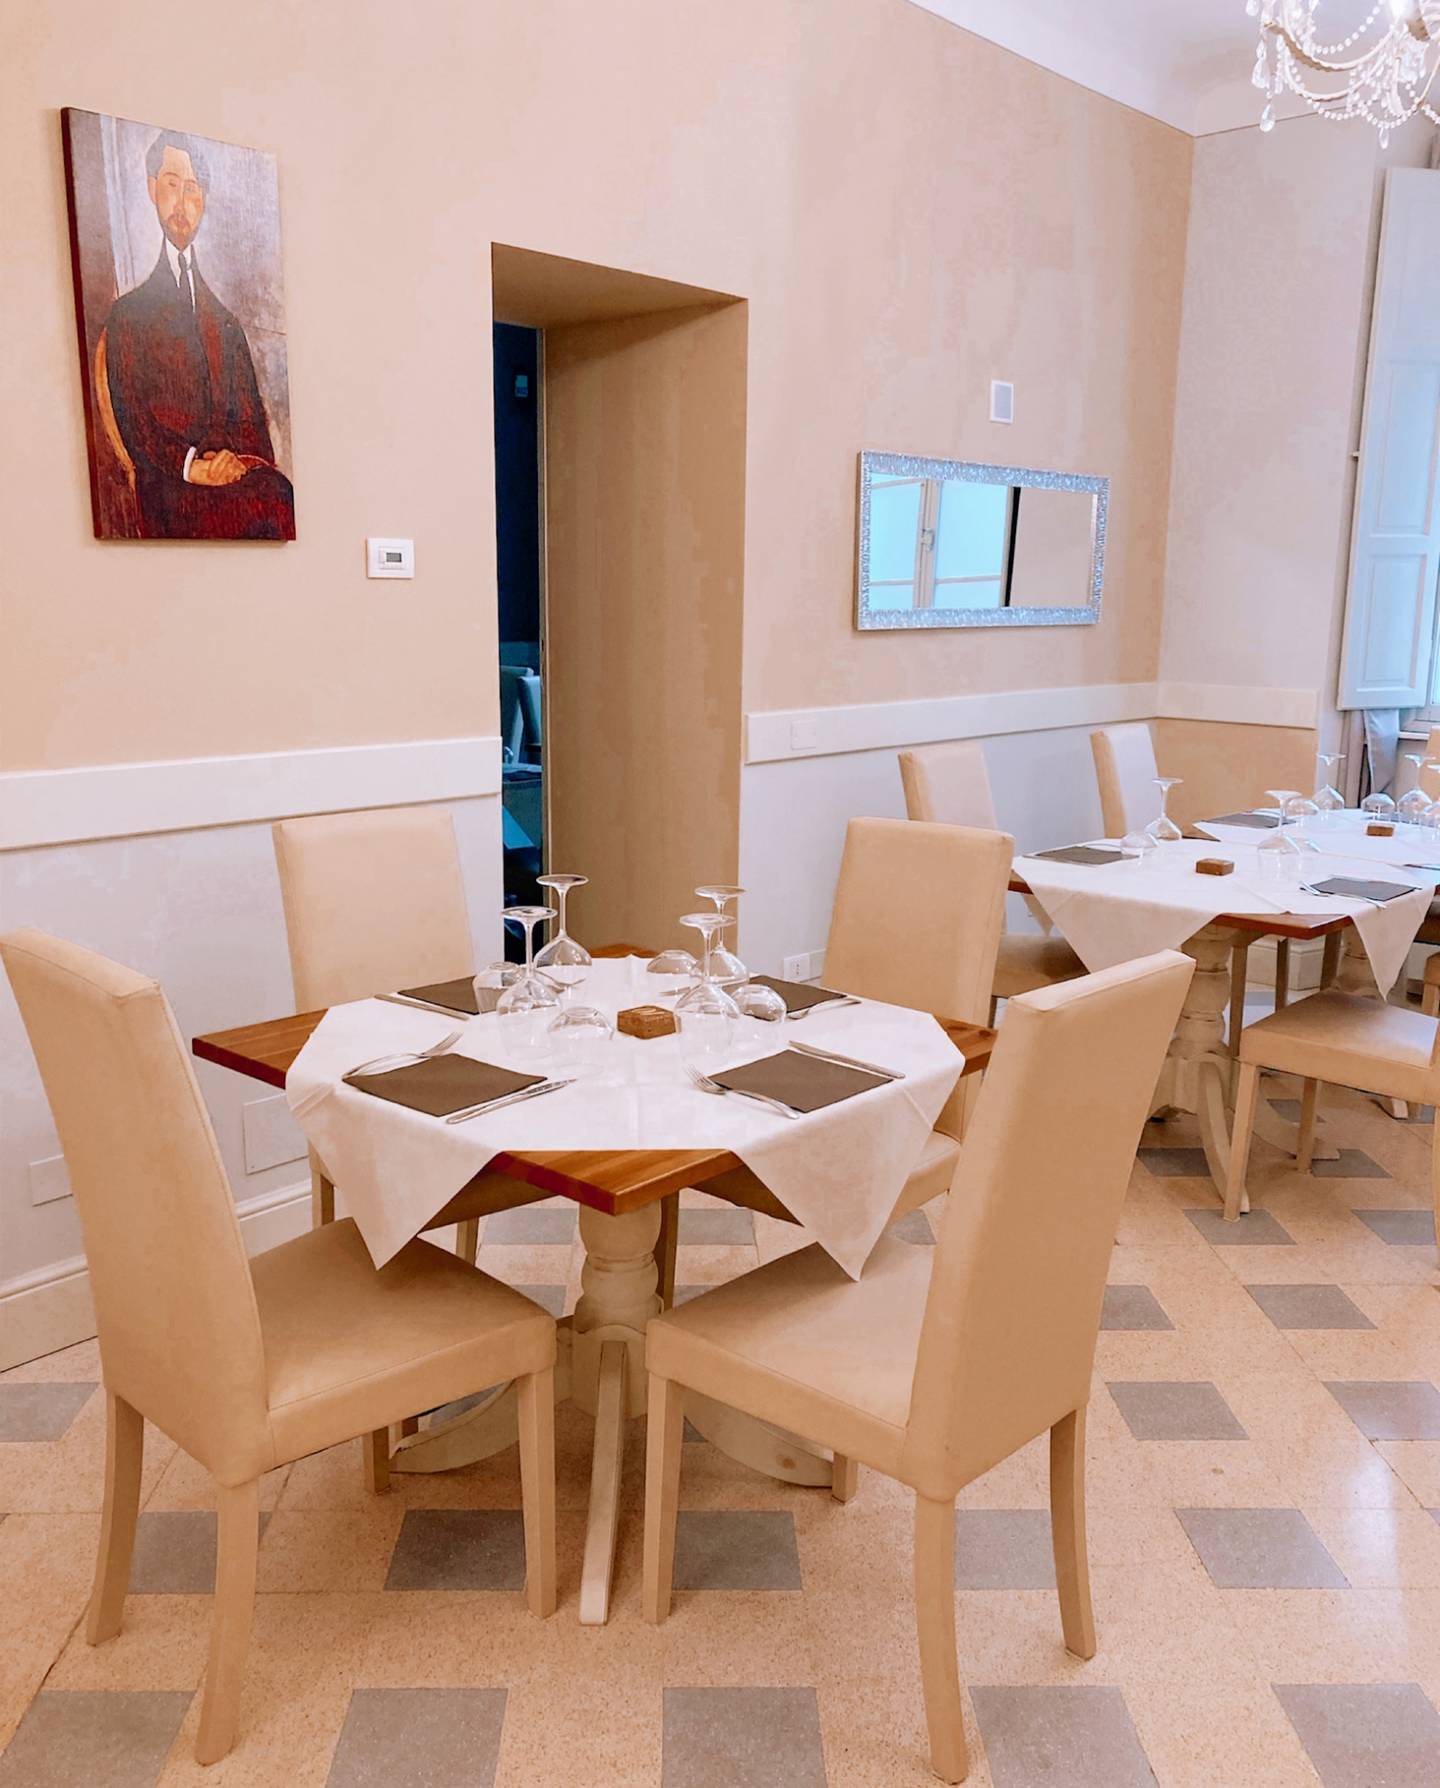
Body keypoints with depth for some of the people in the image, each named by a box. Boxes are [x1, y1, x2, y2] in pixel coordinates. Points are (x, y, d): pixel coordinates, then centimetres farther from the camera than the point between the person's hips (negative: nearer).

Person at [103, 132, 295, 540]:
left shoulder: (225, 319, 24)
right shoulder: (128, 314, 11)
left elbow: (250, 411, 16)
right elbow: (131, 415, 1)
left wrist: (250, 458, -6)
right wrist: (189, 464, -15)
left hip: (237, 468, 4)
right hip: (169, 484, -4)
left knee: (279, 492, -29)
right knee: (269, 506, -31)